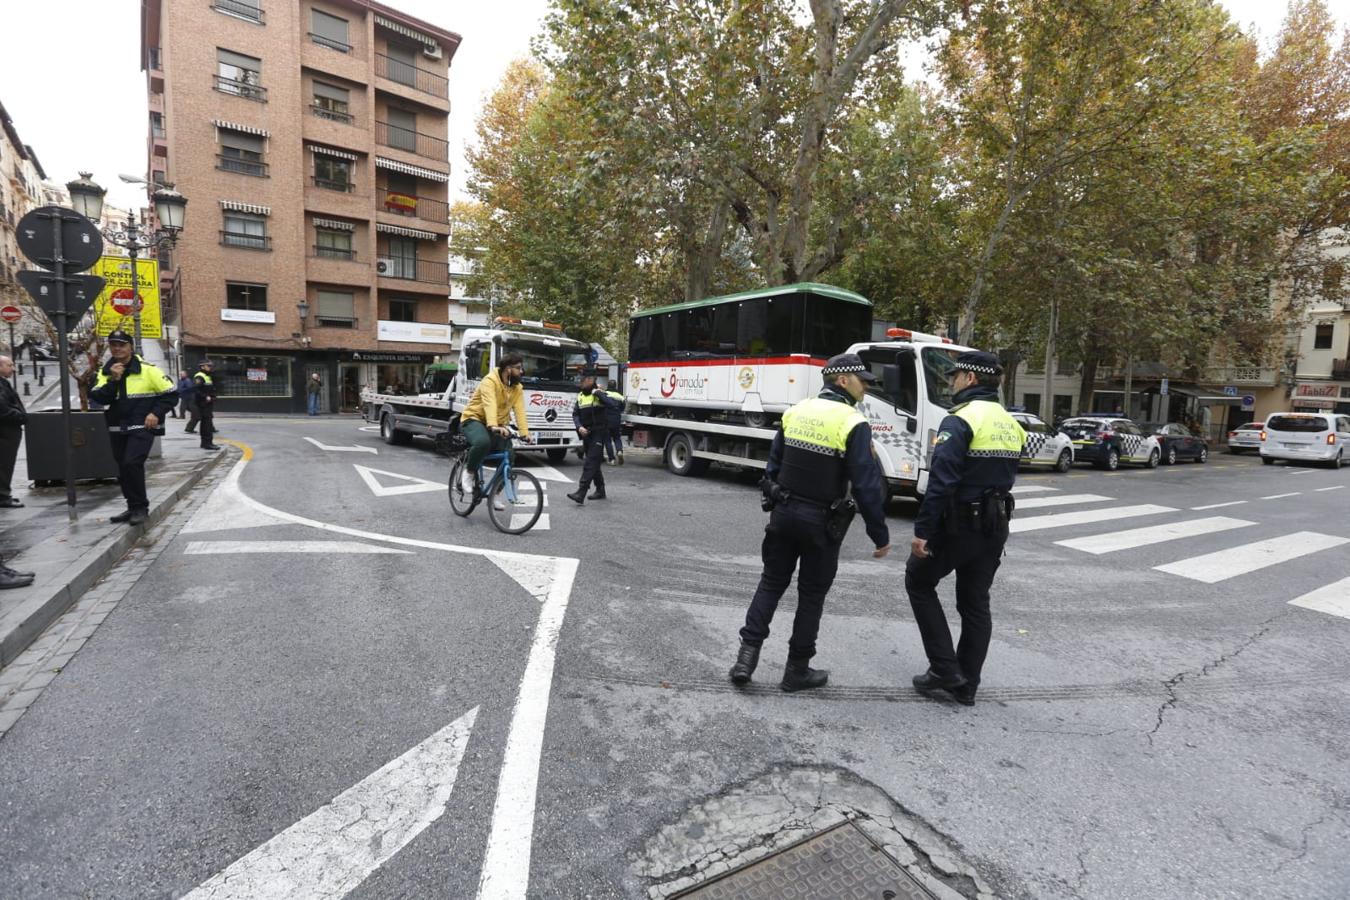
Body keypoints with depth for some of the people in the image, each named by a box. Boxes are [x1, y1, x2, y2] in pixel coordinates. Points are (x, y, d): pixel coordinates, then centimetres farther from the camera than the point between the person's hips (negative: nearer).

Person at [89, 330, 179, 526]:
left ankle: (140, 507, -6)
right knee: (123, 469, 12)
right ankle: (133, 508, 26)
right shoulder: (105, 372, 6)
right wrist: (113, 380, -19)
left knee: (132, 464, -20)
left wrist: (156, 413, -13)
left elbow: (171, 394, -4)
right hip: (117, 429, 6)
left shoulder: (147, 370, -7)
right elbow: (100, 398, -7)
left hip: (142, 427, -6)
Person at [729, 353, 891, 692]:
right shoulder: (853, 424, -13)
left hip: (784, 512, 5)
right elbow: (867, 486, -15)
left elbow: (773, 464, 11)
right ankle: (797, 669, 21)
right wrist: (880, 535, -6)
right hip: (821, 522, -4)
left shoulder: (796, 411, 6)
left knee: (771, 583, 15)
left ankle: (747, 655, 10)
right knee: (811, 595, 10)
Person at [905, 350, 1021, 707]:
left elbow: (941, 482, -24)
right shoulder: (1010, 424, 11)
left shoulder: (960, 420, -17)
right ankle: (966, 686, 23)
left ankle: (946, 670, 9)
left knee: (919, 582, 11)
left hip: (959, 523, -8)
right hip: (995, 526, 8)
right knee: (975, 603, 14)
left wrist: (922, 530, -21)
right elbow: (1005, 478, 15)